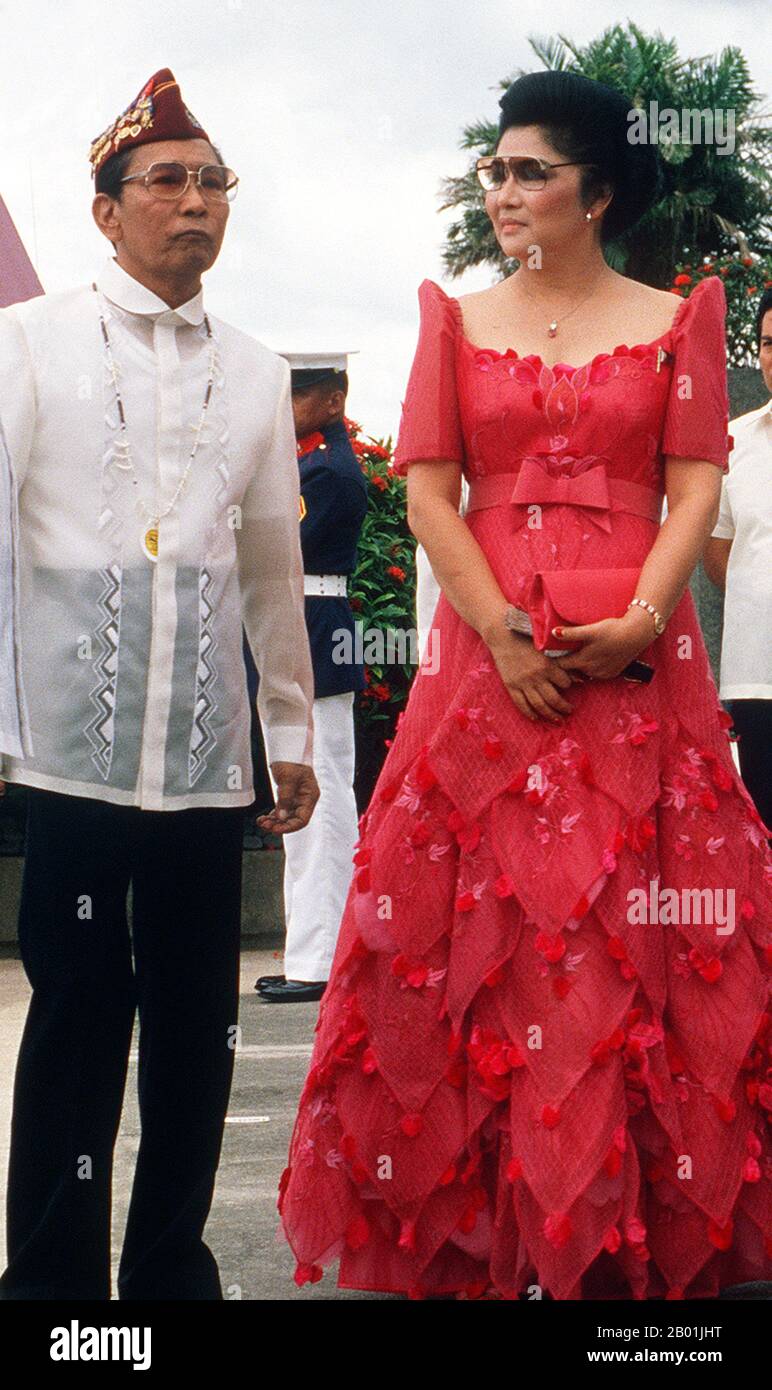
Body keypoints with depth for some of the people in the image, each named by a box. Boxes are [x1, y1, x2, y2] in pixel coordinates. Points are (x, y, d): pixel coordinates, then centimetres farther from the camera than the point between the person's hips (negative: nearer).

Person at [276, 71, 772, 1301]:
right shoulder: (458, 320, 12)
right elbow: (429, 492, 5)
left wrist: (640, 621, -14)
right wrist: (501, 630, -9)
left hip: (636, 660, -1)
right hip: (488, 652, 1)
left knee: (638, 942, -3)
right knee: (480, 929, -2)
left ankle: (642, 1231, 5)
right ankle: (482, 1225, 5)